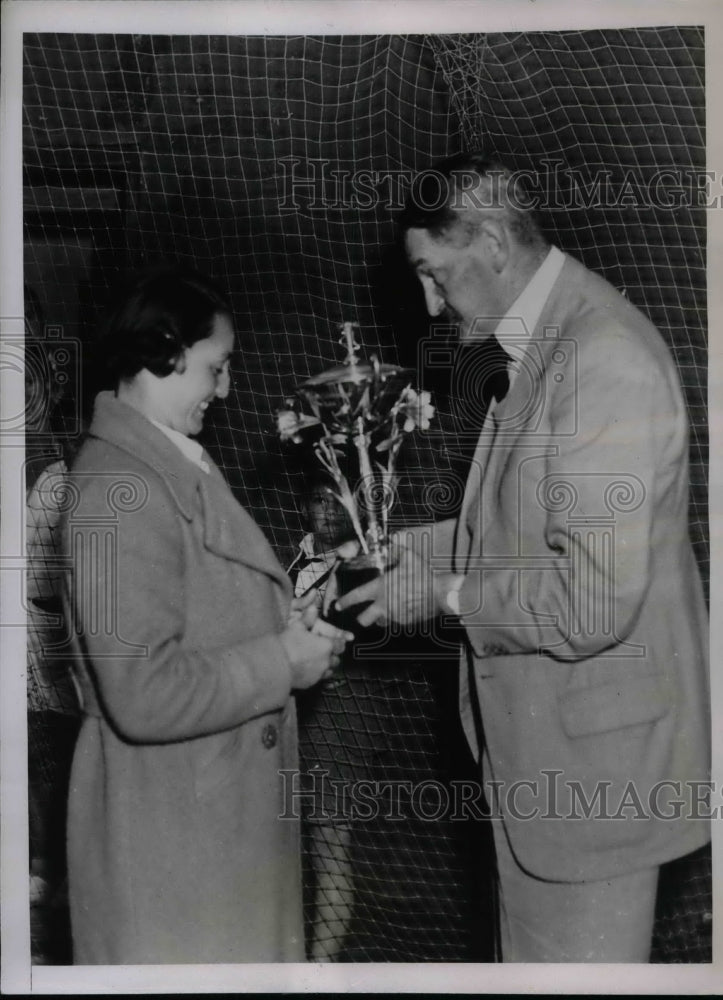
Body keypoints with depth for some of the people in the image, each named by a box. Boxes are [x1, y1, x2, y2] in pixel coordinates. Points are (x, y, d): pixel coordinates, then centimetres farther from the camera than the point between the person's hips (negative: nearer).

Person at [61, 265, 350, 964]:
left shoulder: (167, 461, 7)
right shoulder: (121, 490, -24)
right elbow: (145, 693, -29)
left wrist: (280, 618, 4)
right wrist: (282, 662, -18)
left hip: (220, 794, 10)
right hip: (171, 818, -10)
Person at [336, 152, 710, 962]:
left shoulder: (605, 359, -25)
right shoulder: (533, 341, 8)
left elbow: (594, 599, -28)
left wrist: (445, 594, -16)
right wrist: (407, 547, 5)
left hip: (594, 747, -9)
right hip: (531, 741, 10)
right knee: (530, 954, 24)